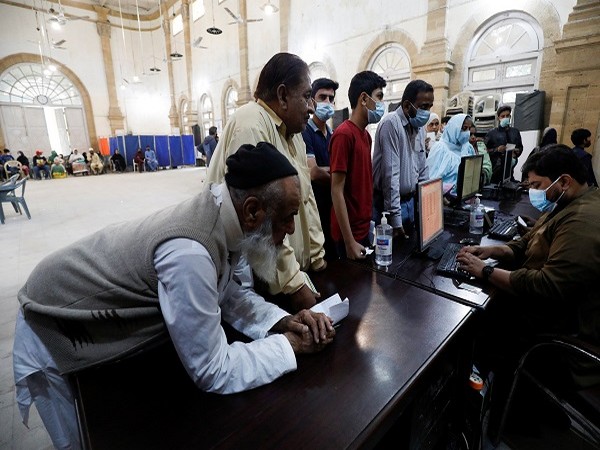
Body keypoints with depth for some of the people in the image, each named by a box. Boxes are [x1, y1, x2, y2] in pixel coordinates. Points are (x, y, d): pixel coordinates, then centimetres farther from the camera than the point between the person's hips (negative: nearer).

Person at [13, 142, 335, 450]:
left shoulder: (227, 218, -16)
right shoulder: (190, 253, -42)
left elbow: (234, 296, -4)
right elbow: (213, 373, -32)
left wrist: (283, 321, -19)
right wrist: (290, 344, -23)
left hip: (118, 326, 6)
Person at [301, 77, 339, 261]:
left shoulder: (332, 134, 12)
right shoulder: (304, 132, -11)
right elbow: (313, 172, -22)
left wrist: (324, 170, -10)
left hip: (332, 204, 7)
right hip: (314, 206, -7)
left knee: (333, 253, 16)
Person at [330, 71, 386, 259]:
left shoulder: (366, 134, 9)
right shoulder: (344, 134, -16)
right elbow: (337, 190, -19)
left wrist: (370, 222, 12)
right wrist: (349, 241, -20)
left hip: (364, 228, 8)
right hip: (350, 234, -8)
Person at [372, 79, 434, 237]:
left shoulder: (420, 126, 9)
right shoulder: (391, 123, -16)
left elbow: (422, 169, 15)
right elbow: (391, 174, -22)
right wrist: (395, 218, -23)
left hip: (411, 201, 8)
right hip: (388, 203, -7)